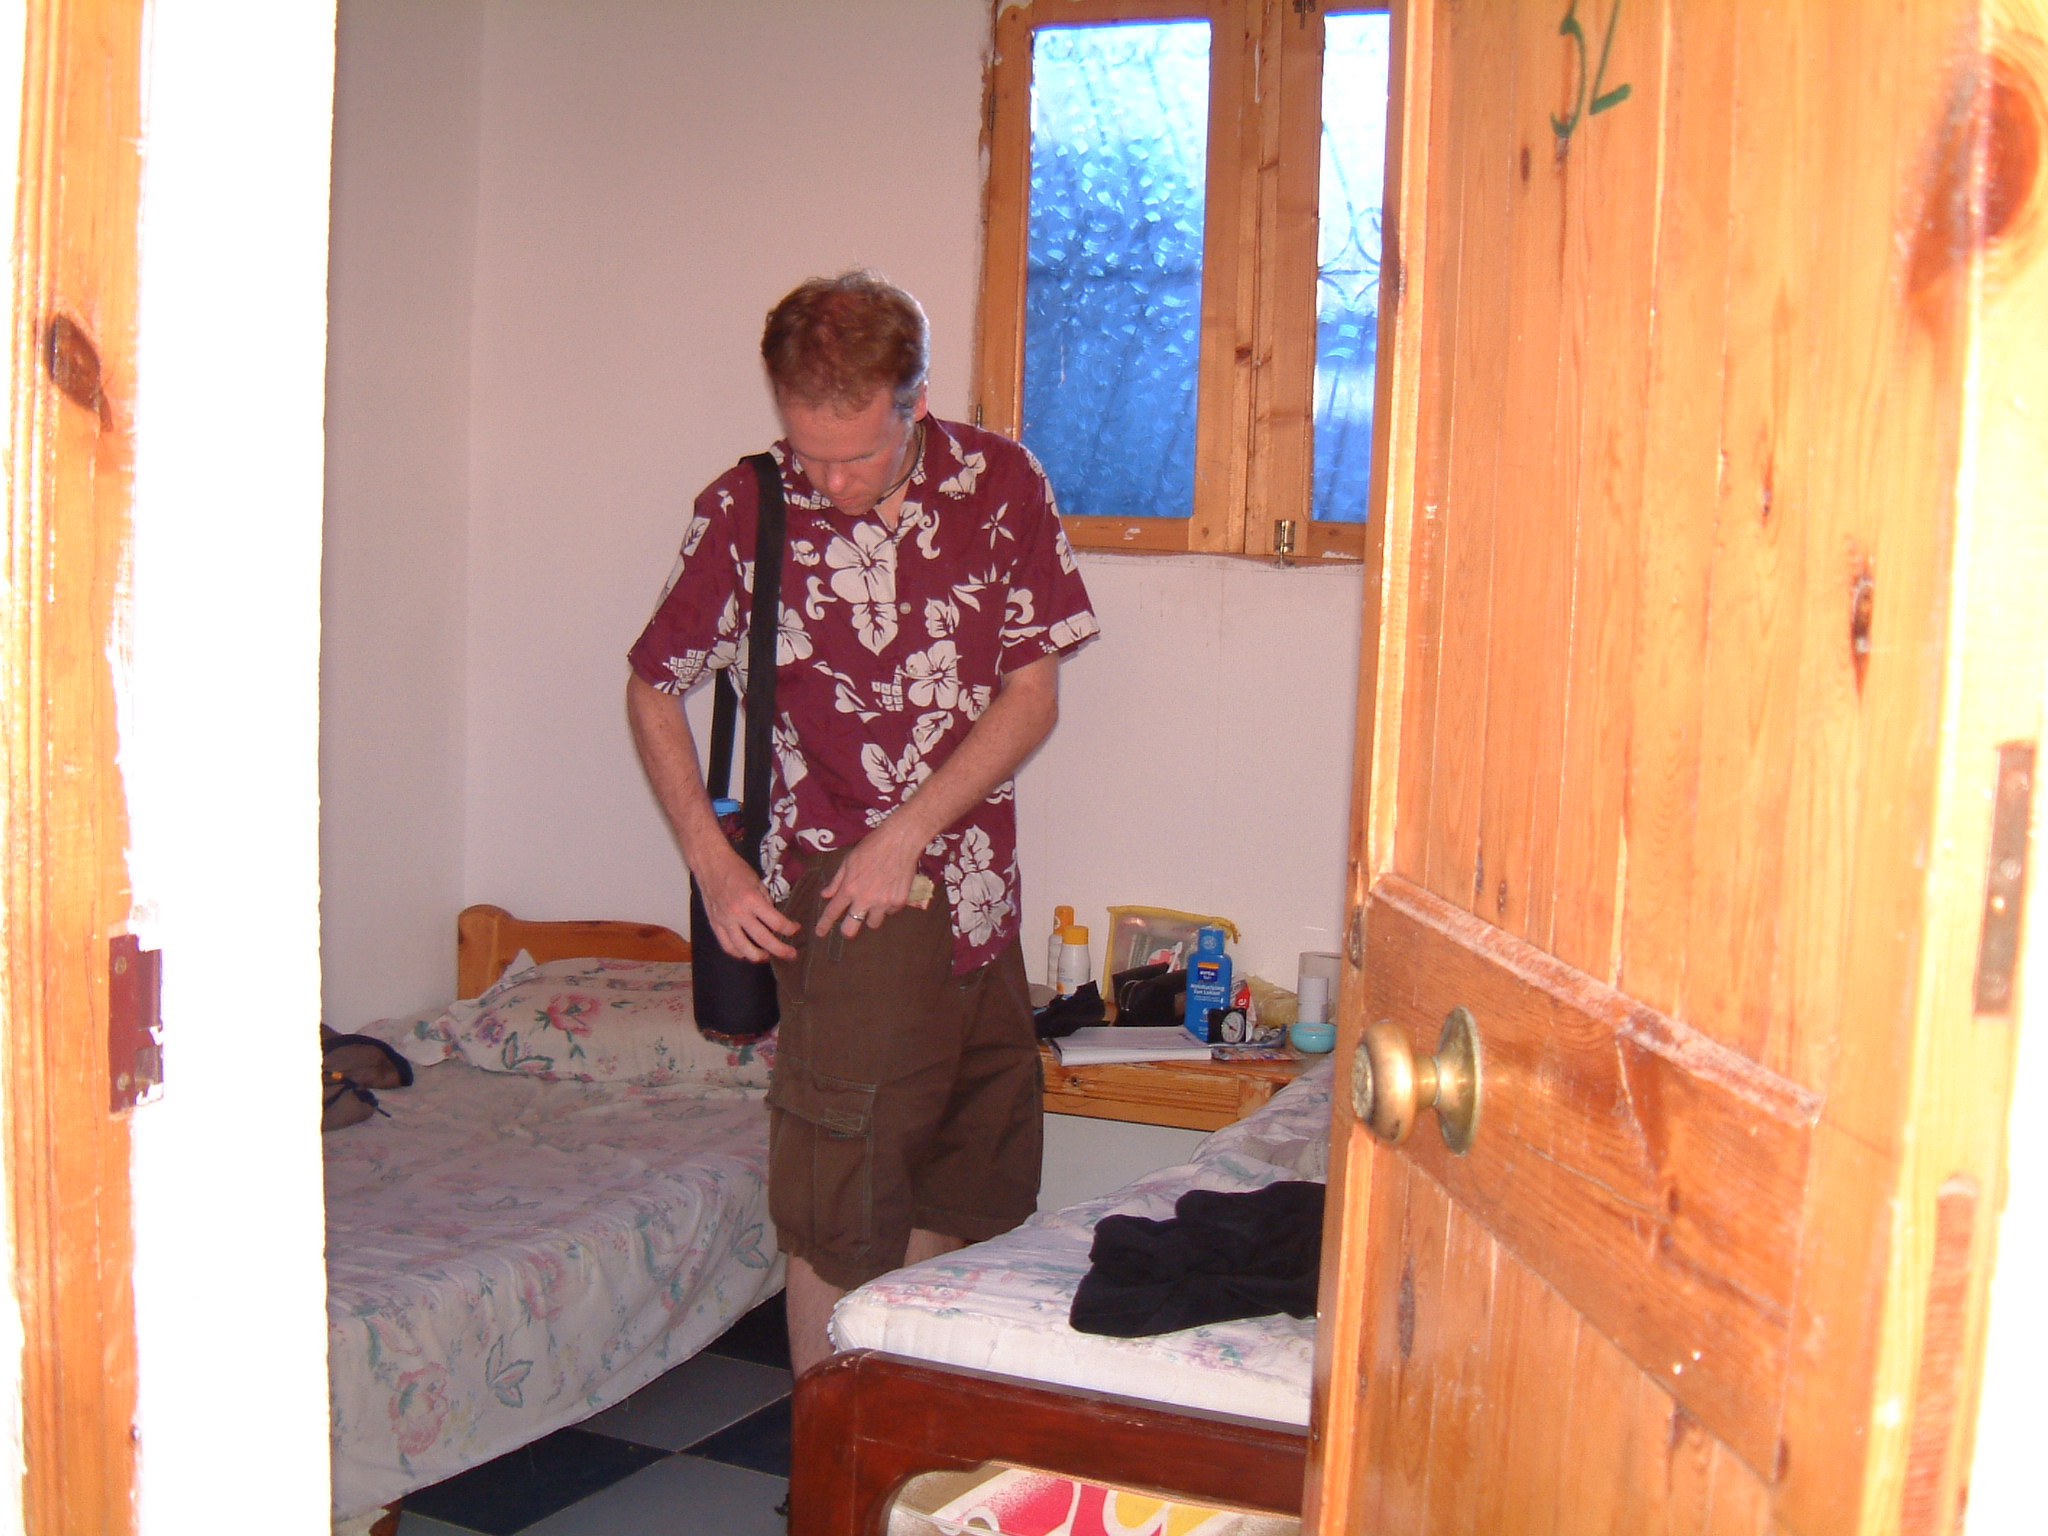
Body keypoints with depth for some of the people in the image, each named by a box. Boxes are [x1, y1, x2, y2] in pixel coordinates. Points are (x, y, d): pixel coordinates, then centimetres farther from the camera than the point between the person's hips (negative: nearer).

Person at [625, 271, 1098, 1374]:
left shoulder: (1001, 484, -4)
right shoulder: (744, 513, -9)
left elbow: (1032, 695, -4)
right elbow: (652, 691, 3)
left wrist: (906, 832, -14)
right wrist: (713, 863, -8)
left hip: (978, 889, 4)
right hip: (848, 911, -4)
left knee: (968, 1199, 16)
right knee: (842, 1224, 0)